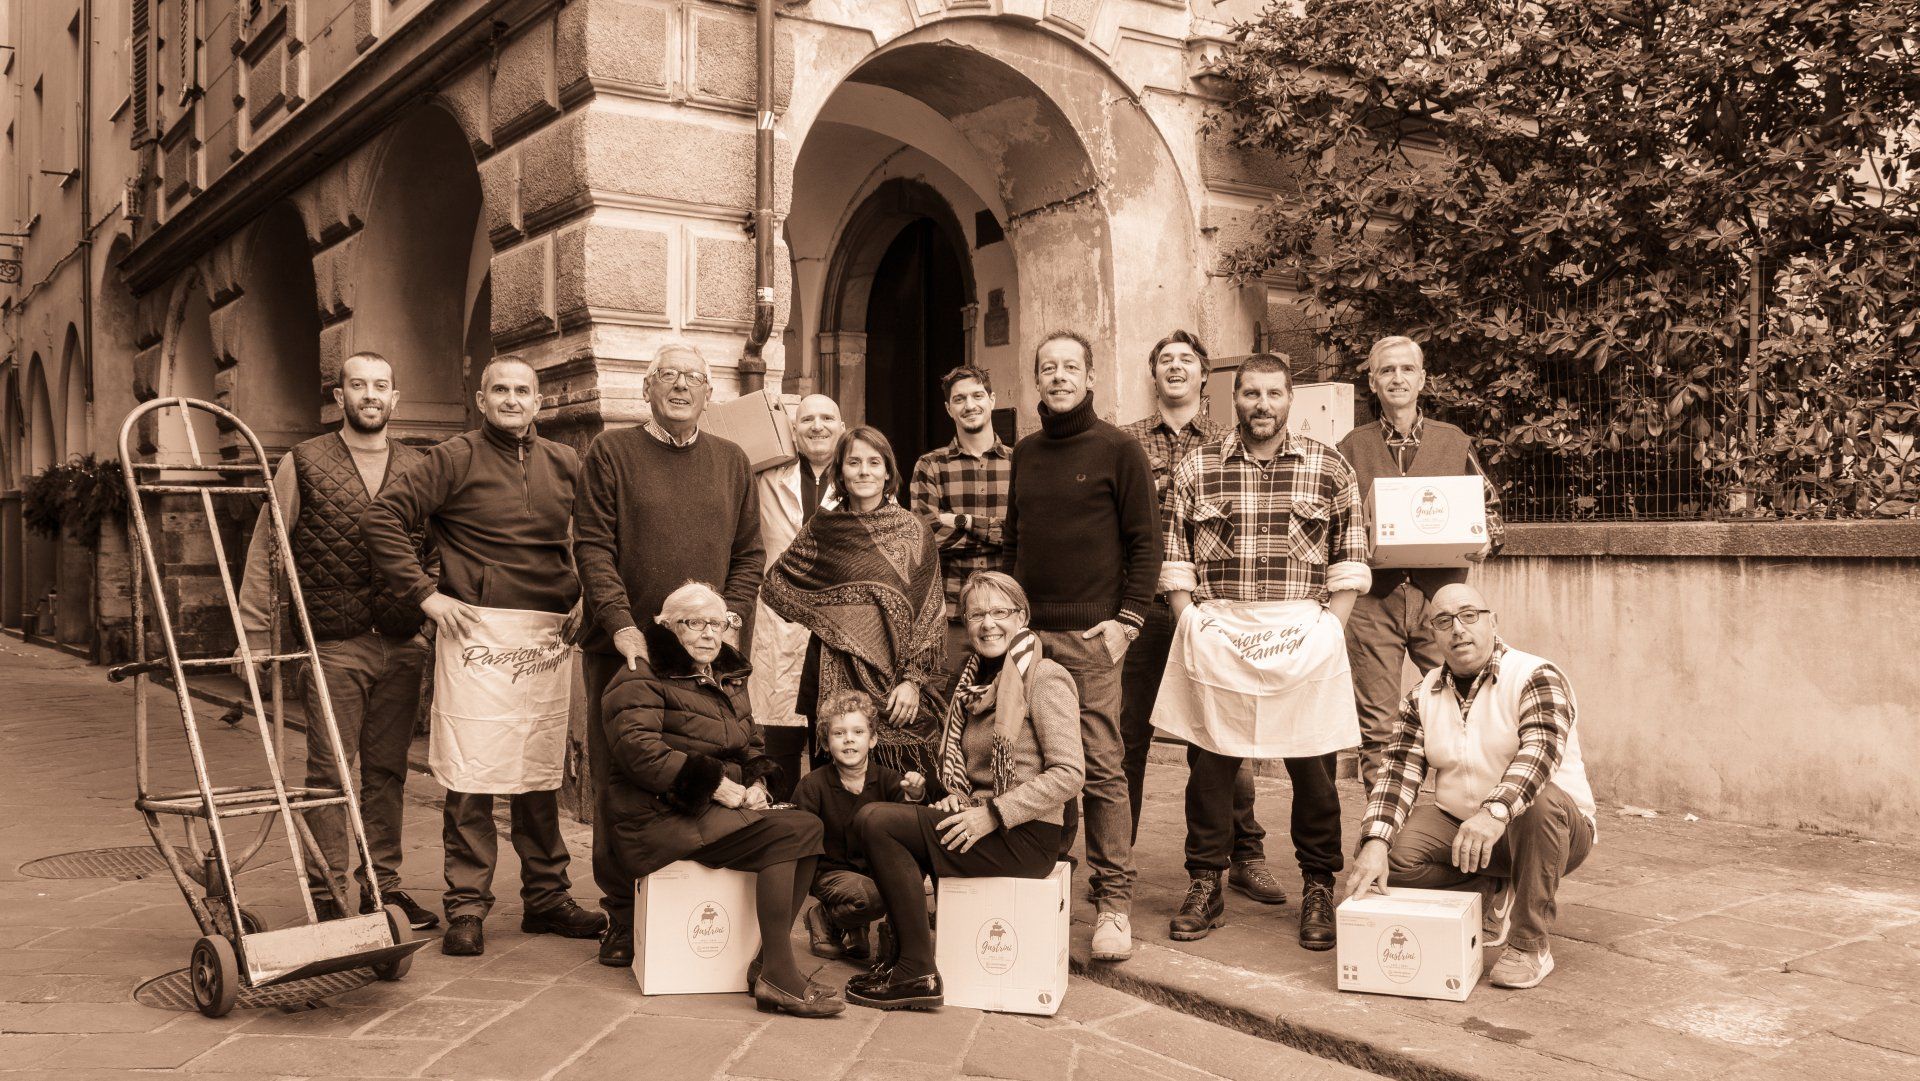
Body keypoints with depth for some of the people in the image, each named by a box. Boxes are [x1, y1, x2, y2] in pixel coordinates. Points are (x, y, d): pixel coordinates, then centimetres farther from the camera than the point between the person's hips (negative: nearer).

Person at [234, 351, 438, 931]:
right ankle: (324, 893, 10)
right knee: (330, 771, 0)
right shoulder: (303, 463, 3)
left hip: (403, 645, 3)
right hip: (333, 645, -3)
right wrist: (255, 634, -2)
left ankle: (381, 884, 19)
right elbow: (265, 550, 3)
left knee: (387, 769, 9)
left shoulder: (419, 468, 10)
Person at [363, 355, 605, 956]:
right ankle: (467, 908, 9)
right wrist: (426, 595, -10)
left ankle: (546, 897, 22)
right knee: (469, 778, -1)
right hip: (475, 633, -4)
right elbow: (380, 520, -6)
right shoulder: (456, 460, -1)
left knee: (542, 772, 11)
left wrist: (585, 598, 10)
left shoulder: (565, 465, 12)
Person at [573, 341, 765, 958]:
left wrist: (731, 623, -3)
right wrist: (620, 625, -14)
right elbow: (592, 546, -2)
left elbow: (749, 554, 12)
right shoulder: (610, 452, 5)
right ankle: (623, 914, 14)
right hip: (625, 649, -2)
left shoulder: (732, 462, 14)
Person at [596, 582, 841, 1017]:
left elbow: (751, 746, 27)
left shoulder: (728, 681, 23)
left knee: (808, 826, -17)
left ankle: (772, 961, -16)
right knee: (780, 833, -26)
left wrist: (755, 783, 3)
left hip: (720, 810, 8)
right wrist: (711, 783, -21)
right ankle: (777, 976, -25)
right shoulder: (641, 680, -3)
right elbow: (638, 750, -17)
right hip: (662, 816, -8)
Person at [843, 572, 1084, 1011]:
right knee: (875, 819, -5)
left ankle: (917, 974, -12)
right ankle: (901, 955, 3)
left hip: (1025, 836, -8)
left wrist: (992, 815, -19)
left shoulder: (1045, 678, -9)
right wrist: (957, 801, 1)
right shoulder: (977, 678, 16)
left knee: (876, 822, -17)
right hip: (982, 823, 8)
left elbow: (1069, 773, -17)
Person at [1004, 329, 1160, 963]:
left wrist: (1127, 620, -10)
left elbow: (1145, 541, -2)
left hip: (1090, 634, -5)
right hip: (1027, 630, 5)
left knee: (1102, 768, -6)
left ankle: (1114, 900, 0)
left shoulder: (1117, 450, 1)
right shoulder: (1026, 454, 16)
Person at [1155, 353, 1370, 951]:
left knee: (1313, 769, 4)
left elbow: (1350, 562, 5)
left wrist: (1329, 628, -3)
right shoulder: (1195, 468, 7)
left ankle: (1318, 889, 20)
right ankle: (1205, 887, 19)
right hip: (1214, 633, 1)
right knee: (1208, 763, 5)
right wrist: (1191, 624, -2)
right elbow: (1174, 559, 7)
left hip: (1304, 635, -1)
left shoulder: (1330, 468, 5)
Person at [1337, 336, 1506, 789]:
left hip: (1440, 592, 0)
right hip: (1374, 596, 0)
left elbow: (1491, 506, 18)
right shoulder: (1353, 447, 10)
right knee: (1375, 724, 1)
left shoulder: (1453, 441, 12)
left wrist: (1487, 539, -3)